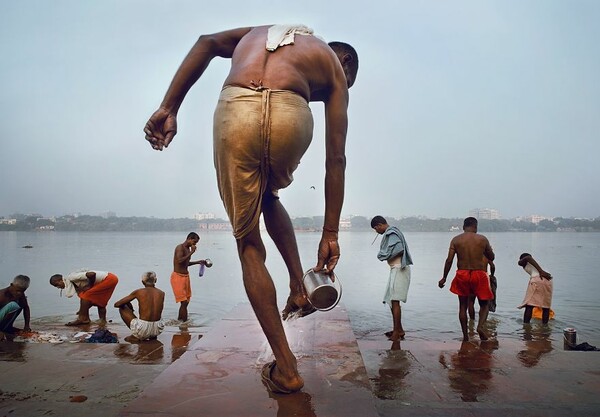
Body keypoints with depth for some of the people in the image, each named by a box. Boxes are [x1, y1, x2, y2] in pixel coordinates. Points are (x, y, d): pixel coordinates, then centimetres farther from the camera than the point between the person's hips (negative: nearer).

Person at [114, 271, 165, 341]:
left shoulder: (139, 292, -2)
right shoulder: (161, 293, 6)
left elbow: (116, 304, 5)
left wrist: (128, 304, 24)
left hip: (142, 330, -5)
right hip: (157, 330, 5)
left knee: (122, 308, 16)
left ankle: (136, 336, 13)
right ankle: (153, 336, 22)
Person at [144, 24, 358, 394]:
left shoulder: (261, 32, 39)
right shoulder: (335, 68, 29)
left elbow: (207, 43, 16)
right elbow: (336, 159, 20)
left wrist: (169, 108, 8)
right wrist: (330, 234, 22)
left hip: (235, 109, 1)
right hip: (290, 114, 0)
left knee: (249, 243, 12)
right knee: (270, 195, 33)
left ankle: (286, 368, 16)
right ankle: (301, 287, 24)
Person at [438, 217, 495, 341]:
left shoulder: (456, 240, -2)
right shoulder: (482, 239, -2)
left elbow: (449, 260, -6)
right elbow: (492, 257, 9)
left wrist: (444, 278, 2)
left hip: (462, 275, 1)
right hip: (479, 275, -1)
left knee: (463, 306, 13)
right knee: (484, 304, 16)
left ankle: (465, 336, 13)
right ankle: (480, 326, -9)